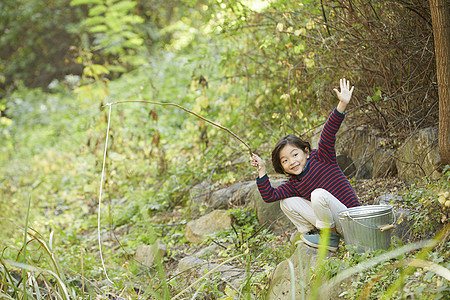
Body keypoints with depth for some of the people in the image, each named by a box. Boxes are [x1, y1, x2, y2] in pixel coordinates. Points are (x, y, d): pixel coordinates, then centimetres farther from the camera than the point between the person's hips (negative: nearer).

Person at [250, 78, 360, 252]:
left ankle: (330, 237, -11)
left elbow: (328, 134, -19)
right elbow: (269, 196, -2)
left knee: (319, 193, -32)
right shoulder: (294, 185, 7)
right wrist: (261, 170, -6)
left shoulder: (320, 158, -6)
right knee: (287, 202, 1)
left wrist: (342, 105, -29)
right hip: (327, 220, 6)